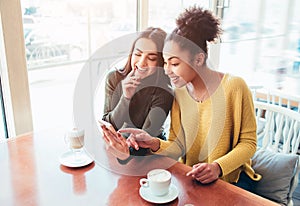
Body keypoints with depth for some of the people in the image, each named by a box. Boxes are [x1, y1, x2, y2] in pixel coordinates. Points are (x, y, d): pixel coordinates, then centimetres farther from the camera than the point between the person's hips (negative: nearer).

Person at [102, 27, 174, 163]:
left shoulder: (163, 91, -19)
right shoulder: (114, 78, -10)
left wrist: (127, 151, -47)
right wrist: (126, 98, -29)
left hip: (150, 150, -3)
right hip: (118, 142, 4)